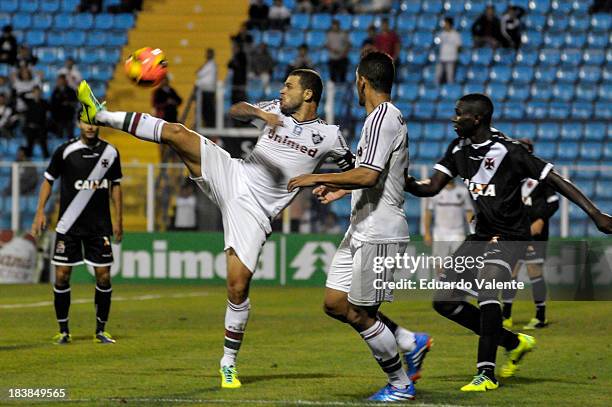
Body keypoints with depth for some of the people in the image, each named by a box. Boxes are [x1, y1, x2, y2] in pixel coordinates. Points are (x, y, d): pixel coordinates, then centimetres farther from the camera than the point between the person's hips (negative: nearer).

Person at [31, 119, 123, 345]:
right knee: (62, 275, -3)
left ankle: (101, 330, 11)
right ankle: (63, 331, 9)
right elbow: (49, 179, 4)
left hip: (99, 225, 2)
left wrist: (118, 218, 10)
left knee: (104, 276, -2)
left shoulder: (110, 152, 2)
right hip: (68, 224, -2)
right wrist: (40, 211, -4)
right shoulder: (65, 151, -6)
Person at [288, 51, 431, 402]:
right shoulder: (392, 117, 16)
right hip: (362, 230, 10)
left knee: (360, 314, -3)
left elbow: (368, 176, -26)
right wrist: (343, 188, 26)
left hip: (378, 233, -10)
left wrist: (319, 178, -17)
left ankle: (401, 385, 9)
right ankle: (411, 343, 17)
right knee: (335, 303, 12)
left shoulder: (382, 118, -16)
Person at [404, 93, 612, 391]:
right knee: (444, 301, 2)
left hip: (510, 236, -8)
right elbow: (432, 187, 1)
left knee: (486, 288, -31)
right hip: (481, 236, 8)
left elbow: (556, 181, -17)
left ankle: (486, 374, -27)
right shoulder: (459, 149, 4)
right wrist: (407, 183, -21)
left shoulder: (509, 151, -18)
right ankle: (514, 343, 16)